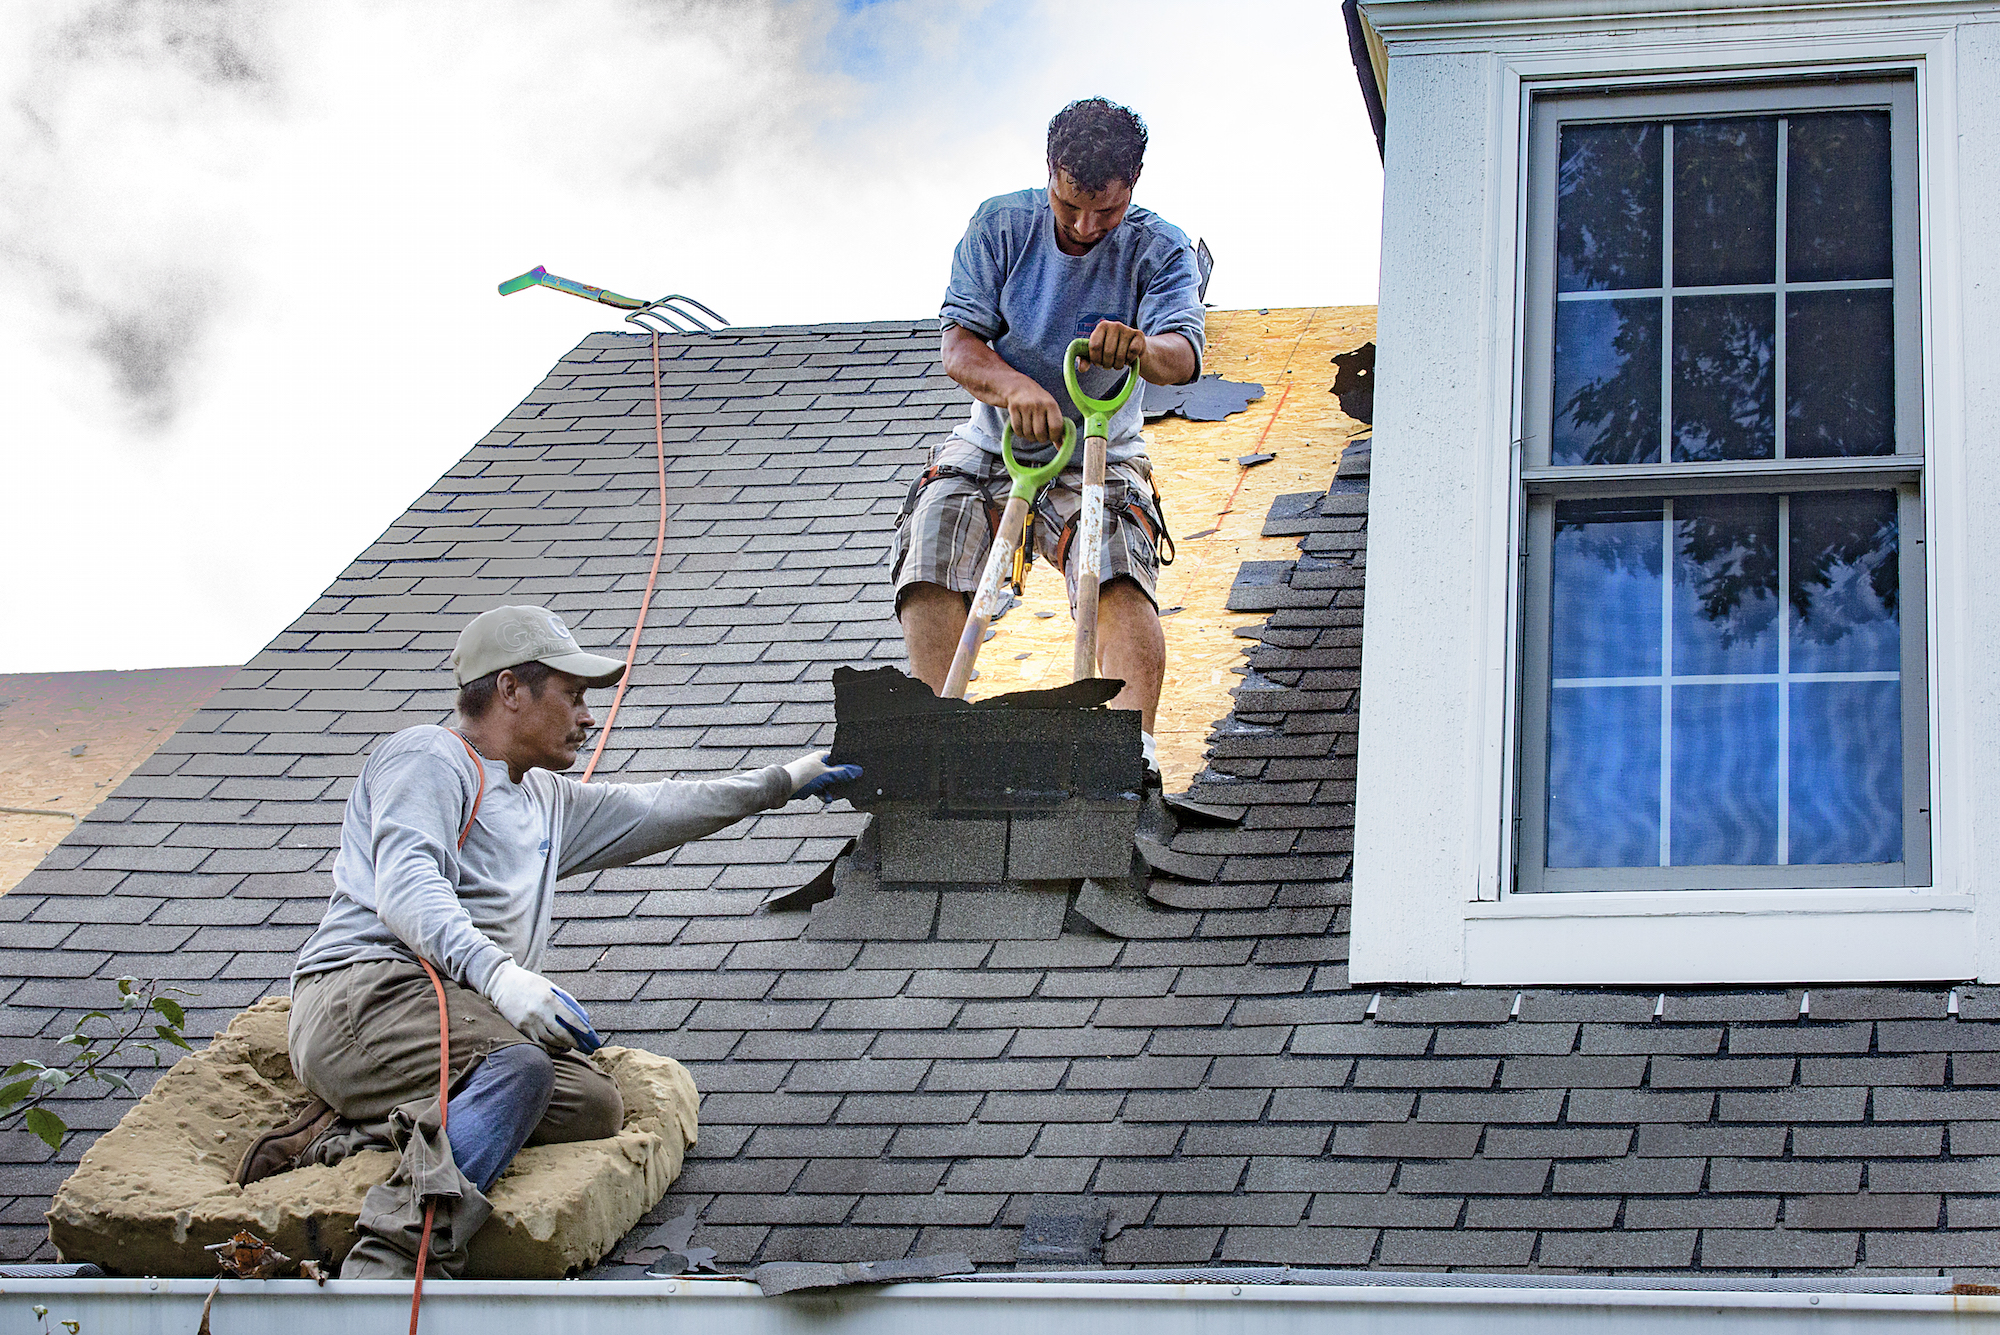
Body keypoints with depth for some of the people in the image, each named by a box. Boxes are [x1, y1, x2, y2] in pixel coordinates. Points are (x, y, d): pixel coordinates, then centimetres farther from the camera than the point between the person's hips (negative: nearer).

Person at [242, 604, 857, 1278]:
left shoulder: (548, 801, 32)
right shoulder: (427, 759, 2)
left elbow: (654, 812, 45)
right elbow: (405, 886, -15)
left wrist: (782, 781, 46)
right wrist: (498, 972, -30)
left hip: (470, 1012, 8)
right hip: (367, 992, -8)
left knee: (594, 1102, -20)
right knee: (519, 1068, -37)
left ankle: (356, 1130, -24)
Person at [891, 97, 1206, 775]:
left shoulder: (1159, 249, -11)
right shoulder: (1001, 225, -9)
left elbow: (1183, 356, -27)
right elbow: (959, 346, -16)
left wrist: (1143, 349, -53)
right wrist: (1015, 387, -40)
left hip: (1099, 460, -1)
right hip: (992, 444, 1)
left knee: (1121, 579, -27)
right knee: (933, 544, -24)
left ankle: (1136, 746, -39)